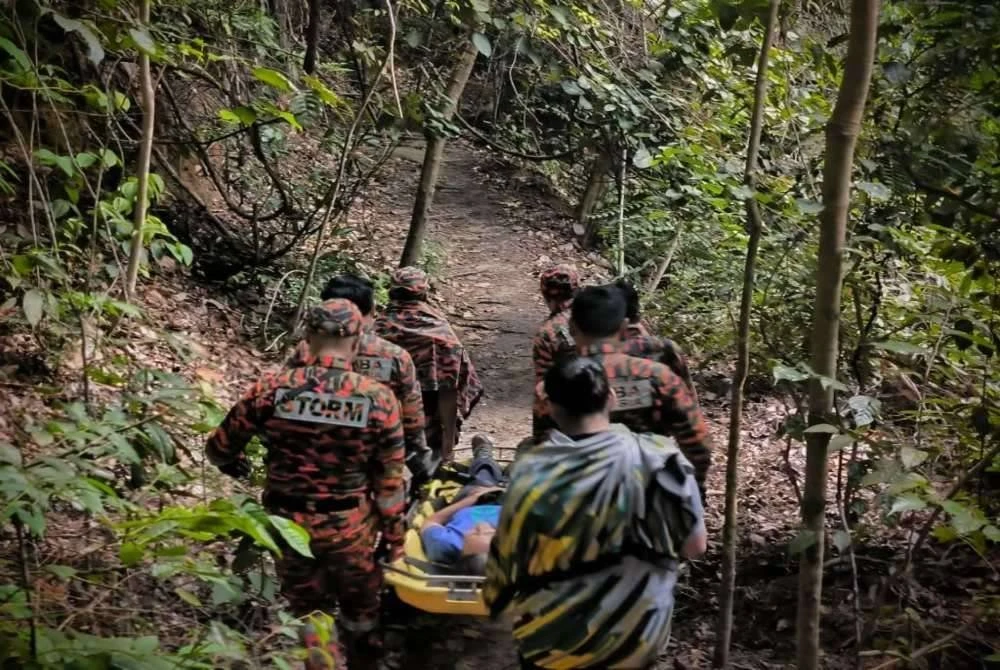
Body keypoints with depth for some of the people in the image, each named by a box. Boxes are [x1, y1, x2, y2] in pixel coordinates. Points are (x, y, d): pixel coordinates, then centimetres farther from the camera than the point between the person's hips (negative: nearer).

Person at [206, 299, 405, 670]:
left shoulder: (271, 388, -11)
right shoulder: (378, 399, -14)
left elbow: (219, 448, 0)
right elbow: (389, 482, -8)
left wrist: (235, 466, 23)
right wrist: (394, 535, 5)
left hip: (289, 524, 1)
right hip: (350, 527, -1)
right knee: (361, 613, 22)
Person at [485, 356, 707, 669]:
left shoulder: (531, 473, -17)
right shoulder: (656, 459, -18)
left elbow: (509, 560, -8)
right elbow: (694, 546, -8)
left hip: (552, 642, -1)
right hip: (637, 639, 1)